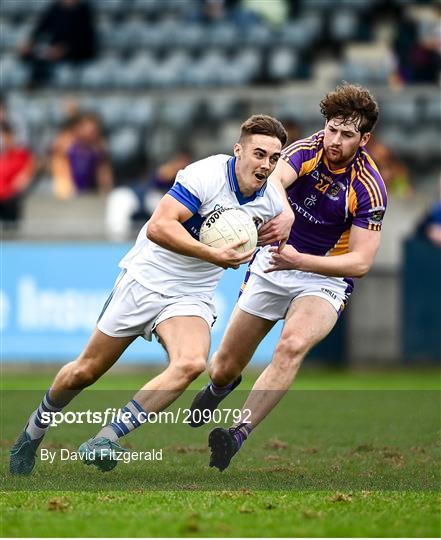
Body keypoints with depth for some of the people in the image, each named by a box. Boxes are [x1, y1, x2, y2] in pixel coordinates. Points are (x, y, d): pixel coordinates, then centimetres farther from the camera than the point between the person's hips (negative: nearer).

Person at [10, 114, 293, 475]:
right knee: (87, 370, 5)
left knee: (191, 363, -28)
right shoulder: (206, 175, -22)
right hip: (147, 279, -3)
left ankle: (105, 441, -24)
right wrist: (212, 255, -34)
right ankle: (35, 429, 34)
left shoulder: (273, 198, -3)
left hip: (192, 297, 3)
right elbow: (159, 227, -29)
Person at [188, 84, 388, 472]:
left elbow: (360, 262, -22)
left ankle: (238, 435, -40)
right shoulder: (305, 151, -15)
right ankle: (219, 388, 49)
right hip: (275, 263, 3)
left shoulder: (369, 188, -20)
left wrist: (299, 260, -35)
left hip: (325, 277, -3)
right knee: (224, 368, 9)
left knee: (293, 345, -35)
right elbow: (274, 179, -37)